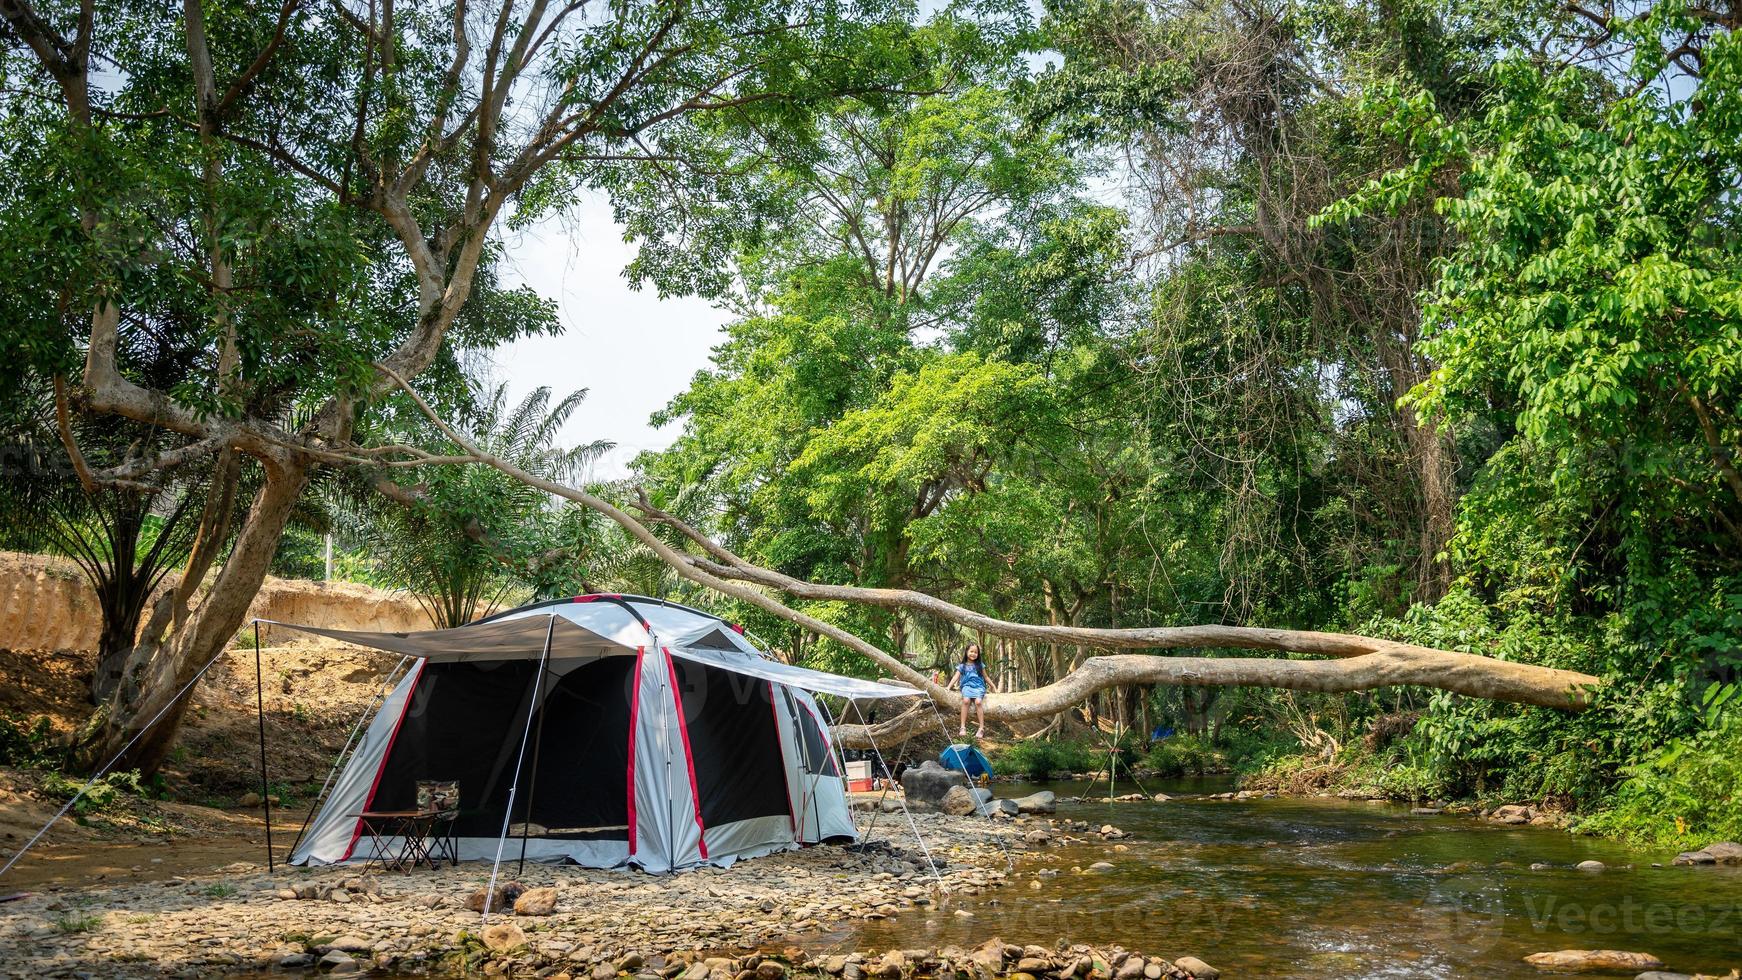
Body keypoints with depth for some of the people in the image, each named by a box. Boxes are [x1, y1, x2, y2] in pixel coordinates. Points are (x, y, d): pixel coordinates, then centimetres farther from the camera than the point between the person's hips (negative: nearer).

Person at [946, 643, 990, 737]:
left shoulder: (980, 665, 15)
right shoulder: (962, 666, 12)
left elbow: (985, 677, 23)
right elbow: (956, 677, 4)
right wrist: (949, 687, -9)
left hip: (978, 686, 0)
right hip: (967, 686, 0)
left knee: (978, 702, -30)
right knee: (965, 700, -32)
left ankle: (982, 728, -30)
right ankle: (963, 727, -29)